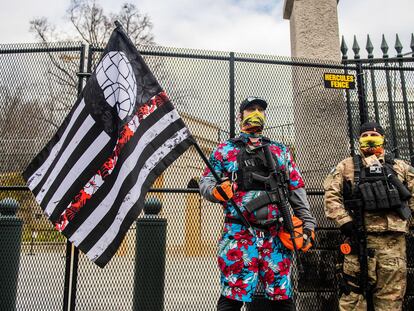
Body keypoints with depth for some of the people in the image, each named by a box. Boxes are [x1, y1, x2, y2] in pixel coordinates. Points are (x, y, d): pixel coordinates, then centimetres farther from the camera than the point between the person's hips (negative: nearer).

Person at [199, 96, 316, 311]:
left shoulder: (281, 151, 21)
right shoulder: (225, 149, 13)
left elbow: (296, 190, 17)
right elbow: (205, 182, 7)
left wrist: (308, 223, 8)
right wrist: (216, 191, -16)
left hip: (275, 234, 3)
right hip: (238, 233, -2)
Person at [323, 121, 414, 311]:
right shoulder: (346, 166, 11)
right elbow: (331, 194, 2)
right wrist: (343, 220, -9)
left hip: (394, 238, 3)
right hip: (360, 236, -2)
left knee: (392, 291, 7)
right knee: (354, 287, -2)